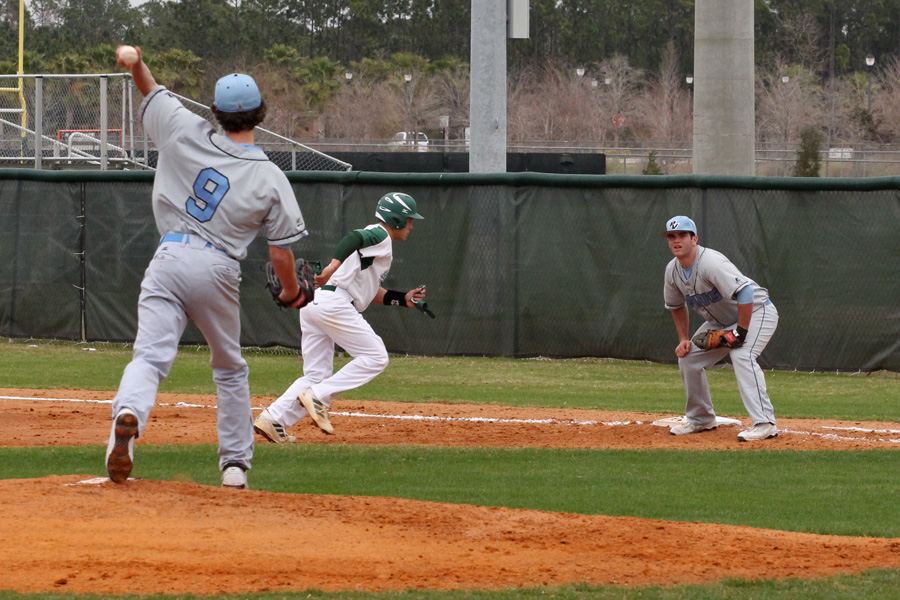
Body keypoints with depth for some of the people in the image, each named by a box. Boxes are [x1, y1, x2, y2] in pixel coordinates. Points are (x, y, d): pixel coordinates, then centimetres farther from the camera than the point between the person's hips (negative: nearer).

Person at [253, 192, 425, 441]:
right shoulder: (380, 236, 0)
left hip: (313, 304, 10)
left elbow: (368, 291, 33)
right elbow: (353, 238, -21)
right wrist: (334, 266, -32)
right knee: (375, 356, -6)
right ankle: (318, 397, -14)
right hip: (333, 302, -10)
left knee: (317, 374, 8)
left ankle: (272, 418, -5)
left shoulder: (376, 239, 30)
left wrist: (403, 299, 27)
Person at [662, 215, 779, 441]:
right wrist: (683, 339, 4)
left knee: (742, 356, -32)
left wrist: (740, 333, -33)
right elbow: (677, 306, 16)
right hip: (721, 321, 9)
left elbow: (745, 292, -39)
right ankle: (701, 419, 20)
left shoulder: (711, 262, -30)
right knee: (689, 357, 3)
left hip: (755, 312, -9)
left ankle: (764, 424, -37)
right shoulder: (673, 270, -3)